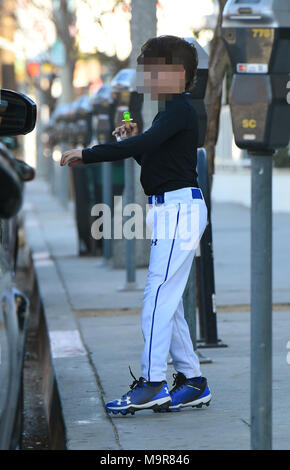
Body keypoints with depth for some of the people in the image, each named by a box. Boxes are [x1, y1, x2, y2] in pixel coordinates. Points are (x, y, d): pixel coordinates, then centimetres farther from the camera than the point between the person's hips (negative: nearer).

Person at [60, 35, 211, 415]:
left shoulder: (179, 109, -13)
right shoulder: (173, 109, 19)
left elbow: (145, 144, -28)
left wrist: (86, 154, -26)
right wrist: (135, 141, 8)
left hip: (180, 208, -11)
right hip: (170, 210, 11)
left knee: (158, 296, -13)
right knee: (168, 301, 11)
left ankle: (152, 384, -15)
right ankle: (192, 381, 15)